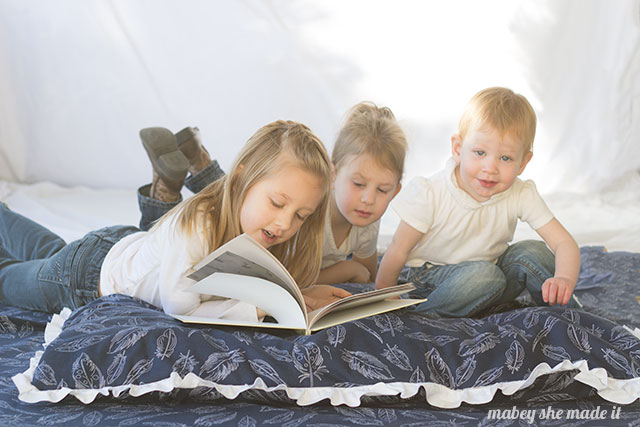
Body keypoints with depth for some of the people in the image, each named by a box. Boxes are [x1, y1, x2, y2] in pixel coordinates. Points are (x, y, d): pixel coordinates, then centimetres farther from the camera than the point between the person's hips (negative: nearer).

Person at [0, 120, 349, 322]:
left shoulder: (261, 234, -24)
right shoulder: (196, 227, -46)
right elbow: (180, 310, -42)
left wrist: (299, 294, -28)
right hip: (90, 272, -6)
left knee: (47, 252, 35)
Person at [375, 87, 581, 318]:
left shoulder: (521, 195, -15)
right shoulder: (431, 195, -24)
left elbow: (565, 242, -16)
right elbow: (398, 250, -14)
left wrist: (565, 279, -38)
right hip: (432, 279, -4)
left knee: (533, 252, -20)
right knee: (484, 275, -32)